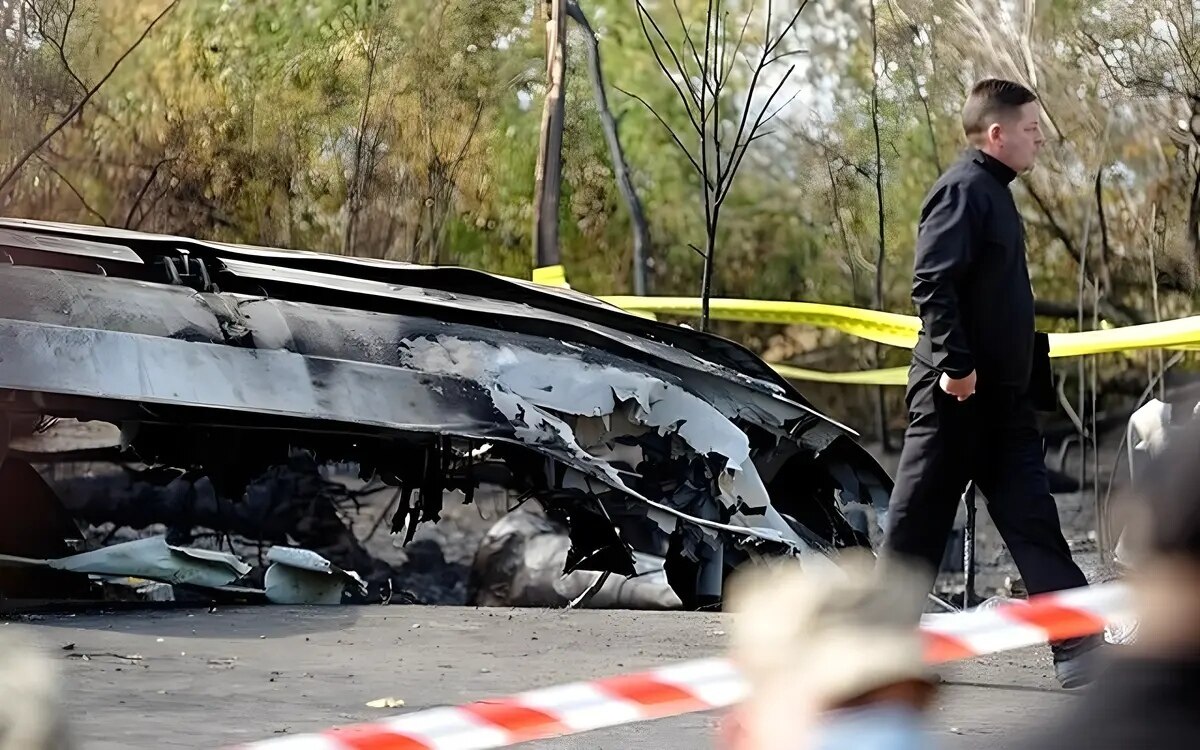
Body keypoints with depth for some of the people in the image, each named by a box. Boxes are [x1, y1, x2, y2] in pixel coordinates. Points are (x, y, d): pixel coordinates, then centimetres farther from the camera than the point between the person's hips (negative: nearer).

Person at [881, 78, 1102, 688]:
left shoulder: (992, 193, 18)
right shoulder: (963, 189, -12)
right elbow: (931, 282, -22)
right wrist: (955, 362, -24)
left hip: (1000, 393, 10)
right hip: (958, 389, -10)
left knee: (1031, 517, 4)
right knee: (921, 515, -1)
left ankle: (1079, 648, 1)